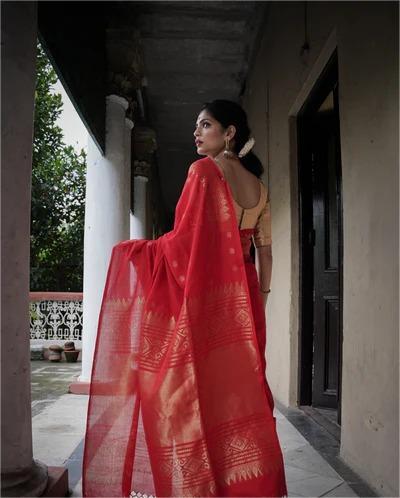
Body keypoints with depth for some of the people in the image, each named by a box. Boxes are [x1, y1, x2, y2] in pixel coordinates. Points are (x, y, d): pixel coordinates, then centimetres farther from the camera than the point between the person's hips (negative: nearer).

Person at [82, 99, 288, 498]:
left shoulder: (204, 169, -7)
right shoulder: (258, 186, 14)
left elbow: (186, 240, -15)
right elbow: (265, 250, 13)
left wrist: (134, 252, -3)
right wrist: (260, 299, 19)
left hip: (206, 296, -7)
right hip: (242, 298, 7)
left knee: (200, 386, 0)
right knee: (241, 384, 12)